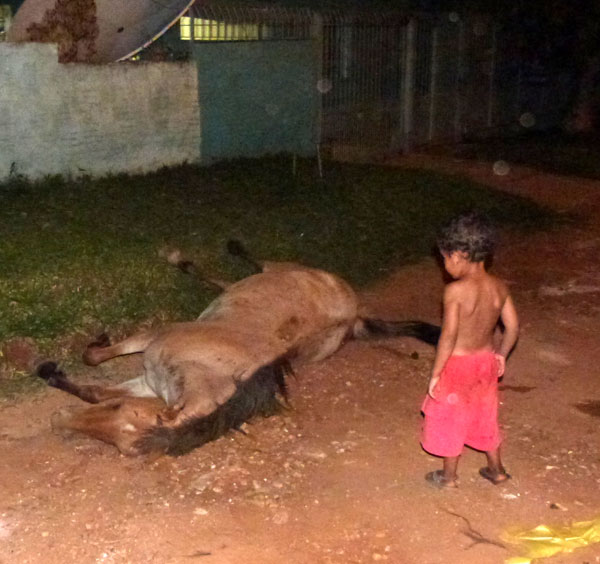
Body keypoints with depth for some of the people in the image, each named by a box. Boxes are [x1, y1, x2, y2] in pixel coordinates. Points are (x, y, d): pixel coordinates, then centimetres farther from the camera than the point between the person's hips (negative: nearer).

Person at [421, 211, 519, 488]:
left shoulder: (455, 291, -25)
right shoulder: (499, 287, -7)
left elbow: (449, 336, -24)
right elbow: (513, 327, 0)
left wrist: (435, 374, -15)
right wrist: (500, 355, 15)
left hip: (458, 364, -6)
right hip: (487, 361, 6)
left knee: (450, 418, 13)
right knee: (485, 415, 24)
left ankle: (449, 475, 29)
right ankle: (496, 469, 39)